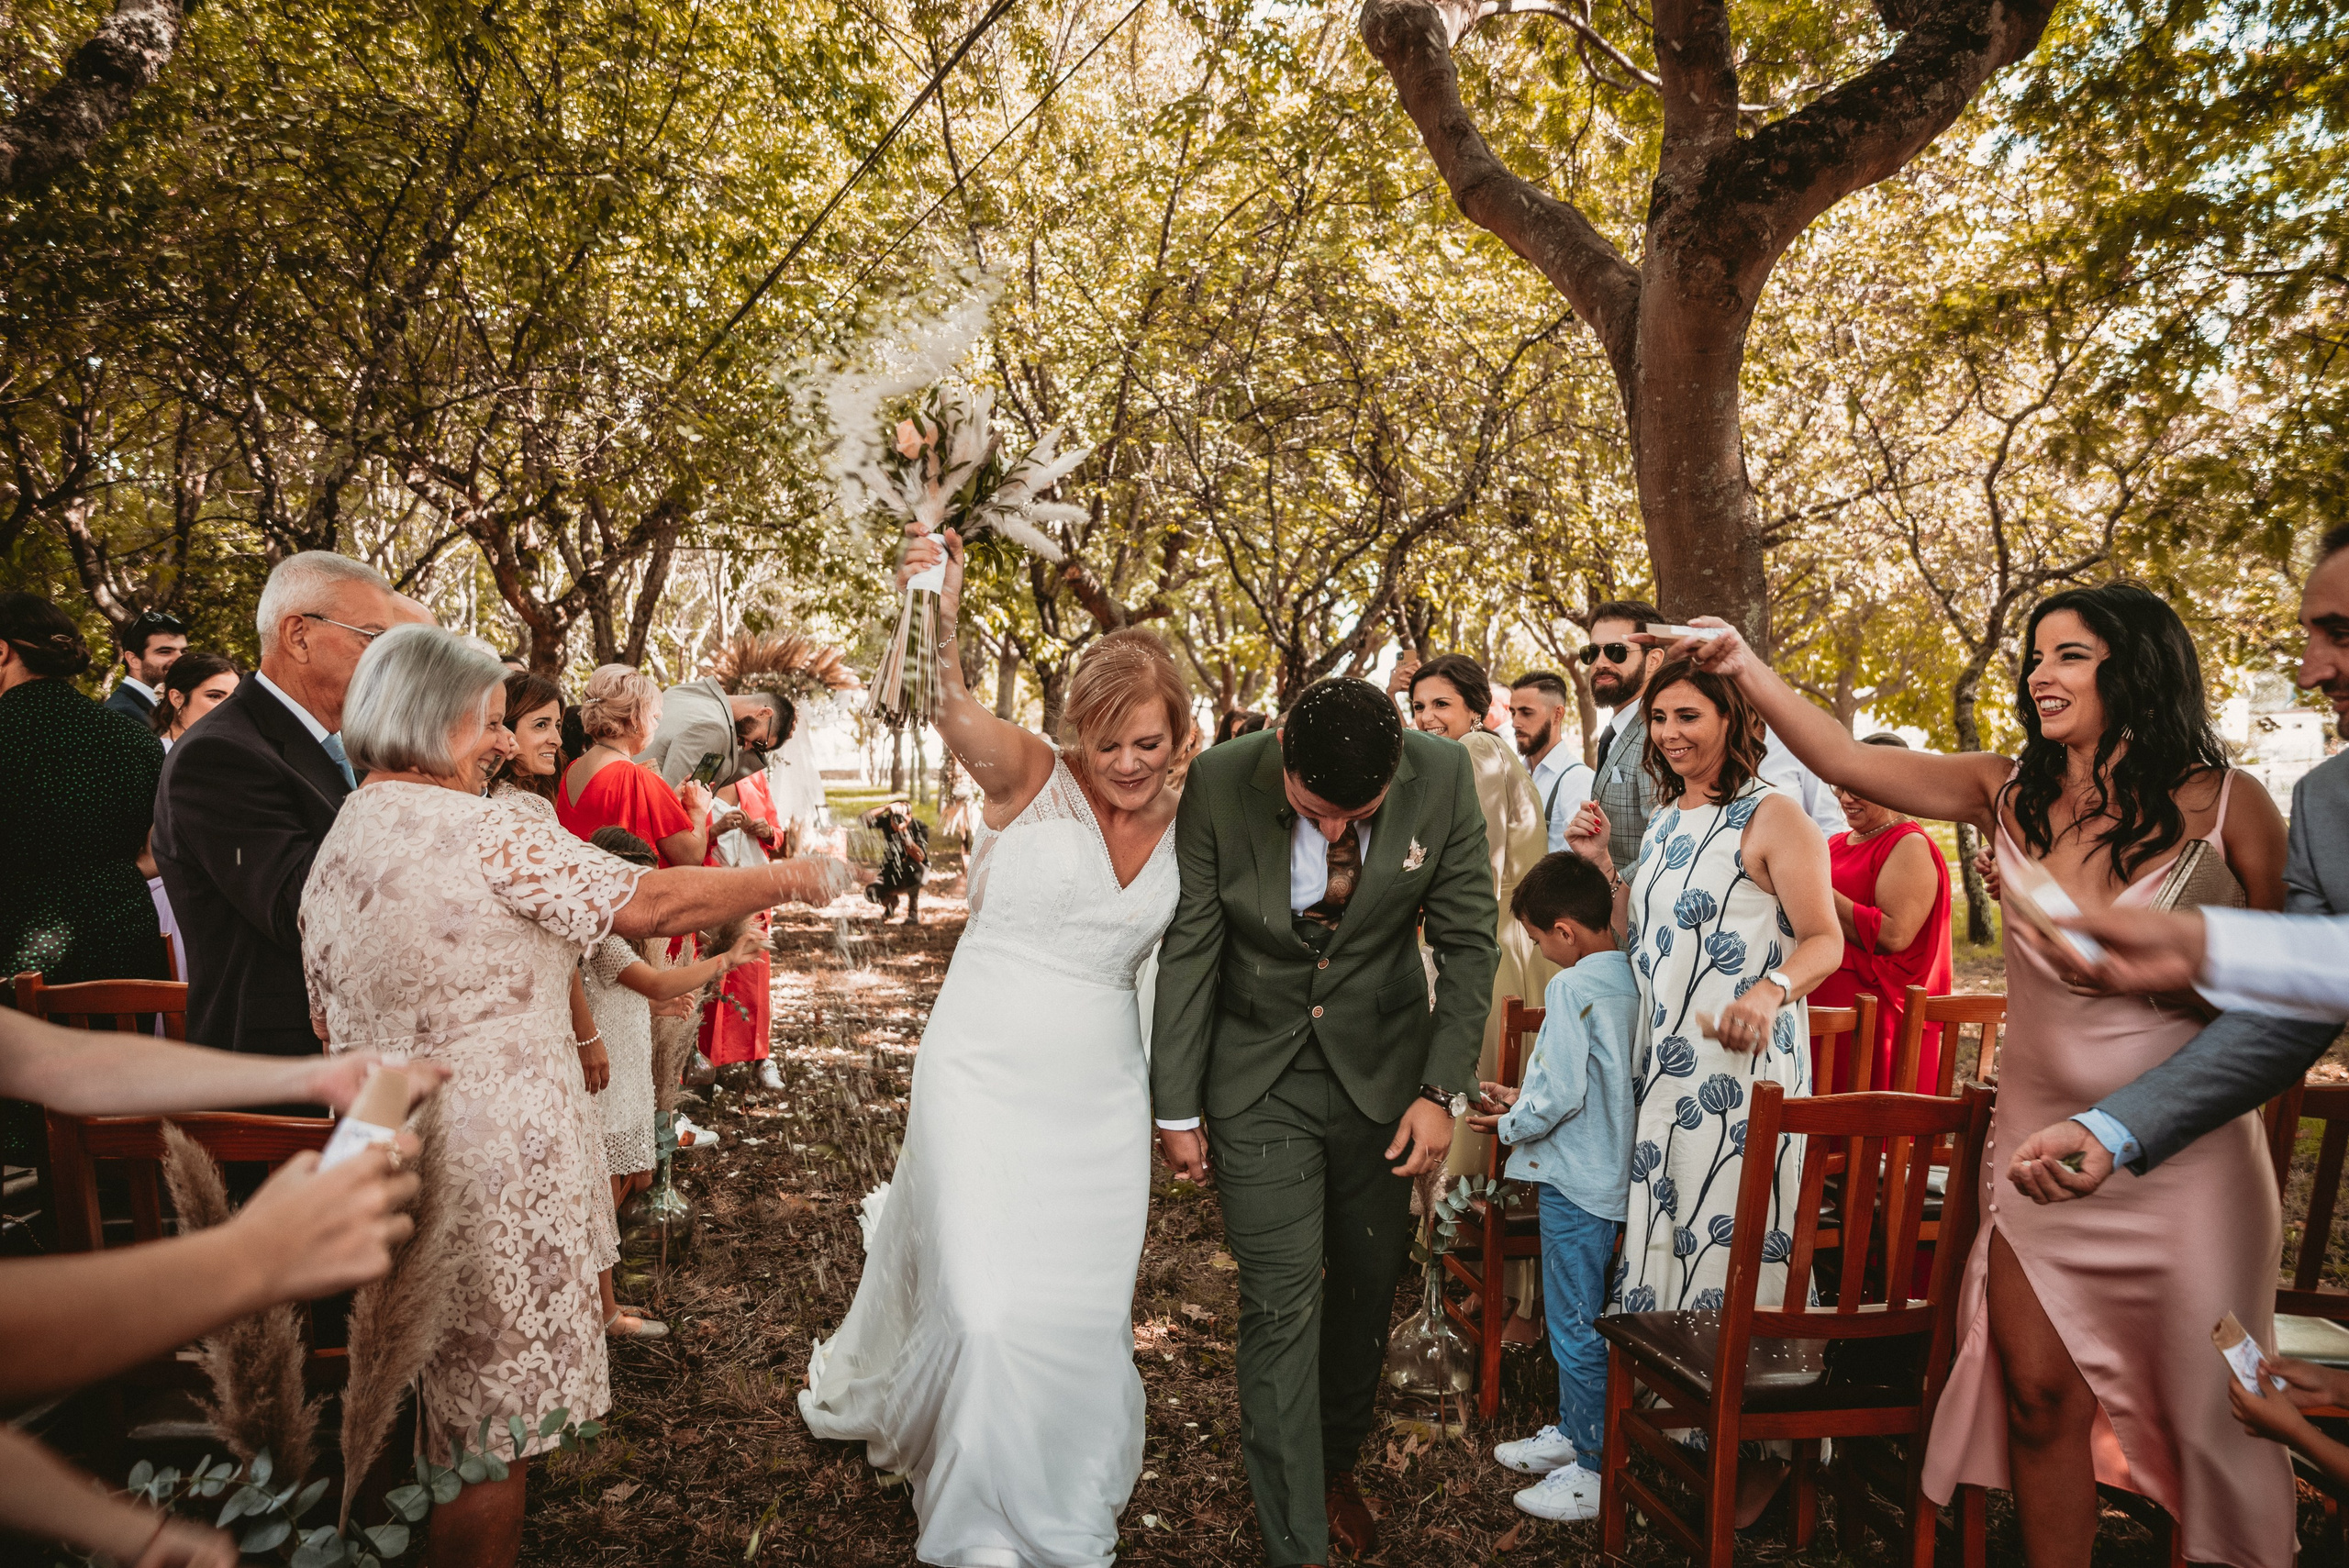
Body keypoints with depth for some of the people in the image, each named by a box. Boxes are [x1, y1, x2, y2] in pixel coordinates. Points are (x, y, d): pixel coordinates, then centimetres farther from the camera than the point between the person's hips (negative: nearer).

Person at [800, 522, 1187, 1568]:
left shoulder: (1180, 827, 3)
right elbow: (955, 716, -30)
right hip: (983, 1076, -4)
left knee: (1085, 1317, 11)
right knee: (987, 1308, -3)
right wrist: (939, 625, -48)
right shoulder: (1031, 779, -11)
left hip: (1099, 1097, 4)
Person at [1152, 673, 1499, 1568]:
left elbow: (1468, 940, -5)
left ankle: (1336, 1462, 42)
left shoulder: (1444, 776, -15)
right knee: (1281, 1301, -4)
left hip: (1382, 1066, 2)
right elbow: (1186, 951, -10)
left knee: (1366, 1284, 15)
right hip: (1258, 1074, -2)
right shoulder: (1217, 785, -19)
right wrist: (1176, 1108, -6)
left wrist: (1444, 1091, -9)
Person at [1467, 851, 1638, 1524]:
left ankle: (1595, 1473, 14)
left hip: (1576, 1181, -9)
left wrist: (1509, 1125, -7)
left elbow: (1561, 1095, -24)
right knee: (1575, 1317, 22)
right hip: (1612, 1172, 9)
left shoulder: (1571, 987, -21)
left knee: (1575, 1327, 3)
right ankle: (1571, 1431, 36)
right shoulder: (1629, 979, 5)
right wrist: (1523, 1097, 15)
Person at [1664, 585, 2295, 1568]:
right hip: (2040, 1138, 2)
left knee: (2203, 1408, 10)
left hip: (2185, 1151, -2)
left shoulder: (2227, 804, -5)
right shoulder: (2010, 796, 1)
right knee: (2038, 1391, 6)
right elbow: (1848, 761, -4)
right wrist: (1749, 670, -11)